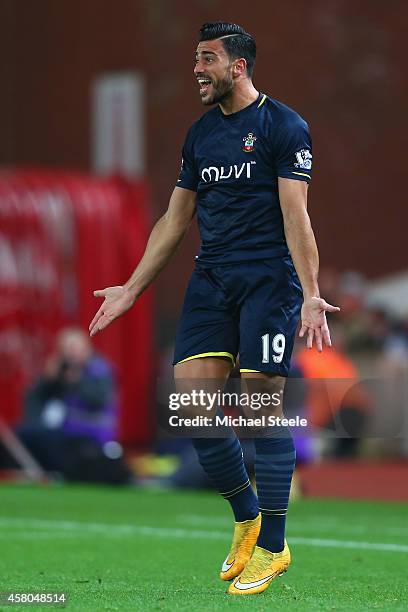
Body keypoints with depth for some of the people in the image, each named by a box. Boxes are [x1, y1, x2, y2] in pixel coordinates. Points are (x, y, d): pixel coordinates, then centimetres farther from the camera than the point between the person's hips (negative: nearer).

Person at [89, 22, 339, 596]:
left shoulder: (282, 126, -4)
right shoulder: (200, 133, 15)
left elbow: (295, 214, -12)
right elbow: (176, 218, 21)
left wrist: (311, 295, -21)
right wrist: (132, 289, 19)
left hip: (269, 276, -6)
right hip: (211, 278, 6)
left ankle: (272, 546, 2)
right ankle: (246, 517, 16)